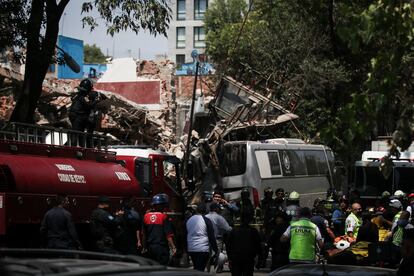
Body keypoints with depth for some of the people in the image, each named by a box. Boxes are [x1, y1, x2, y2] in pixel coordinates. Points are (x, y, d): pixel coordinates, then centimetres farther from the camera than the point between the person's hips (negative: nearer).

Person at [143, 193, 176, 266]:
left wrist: (145, 246, 22)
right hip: (161, 247, -6)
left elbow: (144, 234, 12)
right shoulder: (164, 216, -11)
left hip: (150, 247, 6)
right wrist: (173, 247, -9)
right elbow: (168, 234, -14)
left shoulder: (146, 216, 5)